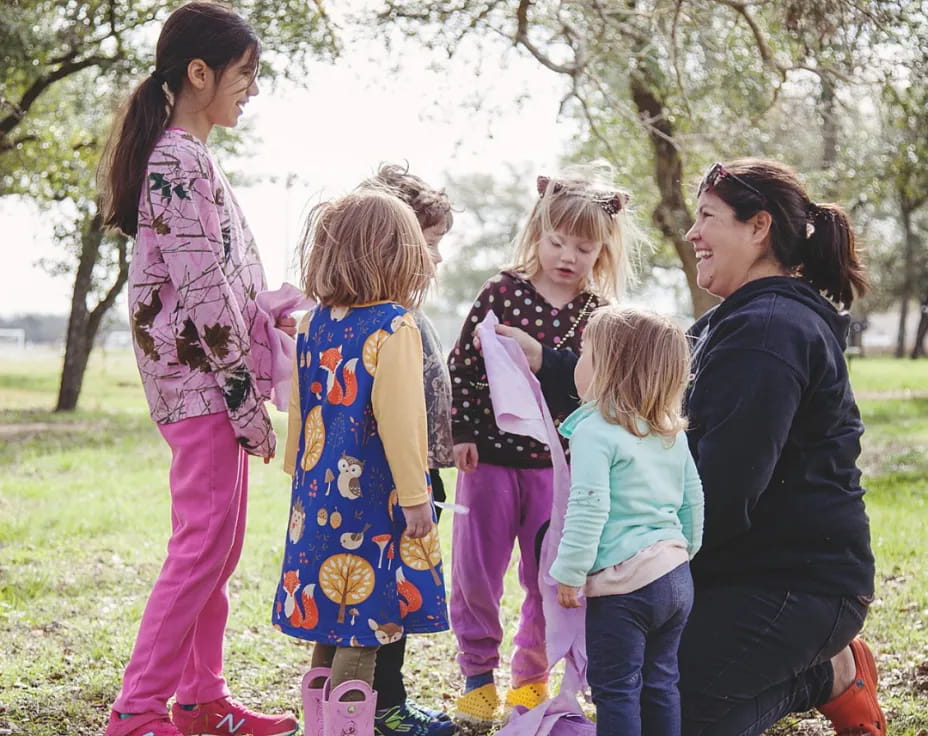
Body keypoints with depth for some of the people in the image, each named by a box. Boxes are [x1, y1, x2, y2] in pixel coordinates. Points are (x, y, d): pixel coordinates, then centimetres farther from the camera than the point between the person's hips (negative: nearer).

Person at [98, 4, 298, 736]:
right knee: (204, 544, -8)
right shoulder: (180, 161, -14)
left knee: (216, 545, 13)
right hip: (203, 381, -10)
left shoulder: (188, 158, 17)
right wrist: (248, 400, -17)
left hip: (210, 383, 10)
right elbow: (203, 294, -18)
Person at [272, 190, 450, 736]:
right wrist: (415, 499, -14)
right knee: (366, 630, -2)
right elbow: (398, 419, -19)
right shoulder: (394, 328, -14)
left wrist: (302, 475, 25)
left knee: (331, 625, 15)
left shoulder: (316, 323, 7)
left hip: (319, 496, 7)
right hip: (375, 500, -7)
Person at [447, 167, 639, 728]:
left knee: (549, 580, 9)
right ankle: (478, 676, 22)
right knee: (476, 572, 6)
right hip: (490, 456, -1)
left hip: (559, 466, 1)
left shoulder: (600, 315, 0)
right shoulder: (502, 292, -5)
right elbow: (463, 365, -3)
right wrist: (461, 433, -8)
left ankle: (533, 676, 27)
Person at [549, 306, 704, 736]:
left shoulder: (595, 431, -13)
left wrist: (569, 574, -14)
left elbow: (588, 509, -19)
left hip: (624, 581, -8)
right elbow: (693, 500, 16)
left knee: (615, 688, 1)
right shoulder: (672, 432, 10)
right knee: (660, 682, 17)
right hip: (676, 575, 8)